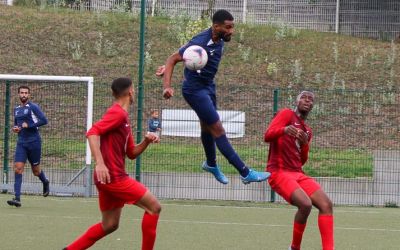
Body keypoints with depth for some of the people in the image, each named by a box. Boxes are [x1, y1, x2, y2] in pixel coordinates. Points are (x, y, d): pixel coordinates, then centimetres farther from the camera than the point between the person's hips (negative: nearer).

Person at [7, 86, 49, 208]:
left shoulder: (33, 107, -6)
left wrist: (29, 125, -19)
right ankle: (17, 198, -14)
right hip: (21, 143, 5)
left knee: (36, 171, 6)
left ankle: (45, 182, 41)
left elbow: (44, 120, -15)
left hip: (34, 142, -5)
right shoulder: (16, 109, 14)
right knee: (18, 168, -11)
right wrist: (15, 128, 6)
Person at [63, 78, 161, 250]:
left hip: (108, 177, 10)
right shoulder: (117, 113, -11)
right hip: (112, 176, -10)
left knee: (109, 225, 14)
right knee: (154, 206, -4)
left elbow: (131, 153, 21)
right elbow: (92, 132, -24)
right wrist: (100, 163, -32)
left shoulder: (123, 117, 19)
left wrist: (146, 141, 3)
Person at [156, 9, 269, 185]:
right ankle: (245, 173, -11)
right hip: (195, 89, -9)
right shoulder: (200, 43, -28)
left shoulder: (219, 41, -3)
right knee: (217, 129, -9)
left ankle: (211, 164, 46)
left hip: (208, 86, 9)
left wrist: (167, 67, 10)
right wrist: (167, 86, -35)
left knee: (207, 127, 25)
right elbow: (173, 59, -23)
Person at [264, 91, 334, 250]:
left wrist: (305, 144, -3)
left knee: (326, 204, -11)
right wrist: (284, 130, -34)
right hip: (279, 172, -7)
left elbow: (302, 161, 17)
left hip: (298, 174, 7)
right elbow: (267, 136, -13)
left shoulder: (307, 131, 21)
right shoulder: (287, 114, 1)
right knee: (305, 204, -28)